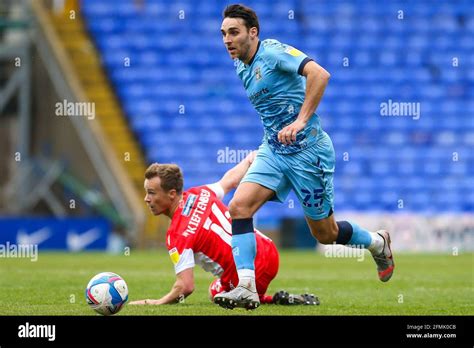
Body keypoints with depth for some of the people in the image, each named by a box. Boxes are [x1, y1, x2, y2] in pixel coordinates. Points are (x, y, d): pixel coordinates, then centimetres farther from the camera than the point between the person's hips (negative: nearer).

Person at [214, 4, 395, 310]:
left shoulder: (273, 52, -18)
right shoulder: (241, 68, 9)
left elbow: (319, 74, -32)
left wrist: (301, 121, -37)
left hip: (308, 152, -7)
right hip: (273, 151, 7)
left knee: (325, 234, 6)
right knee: (239, 206, -16)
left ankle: (378, 243, 36)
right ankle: (246, 288, -20)